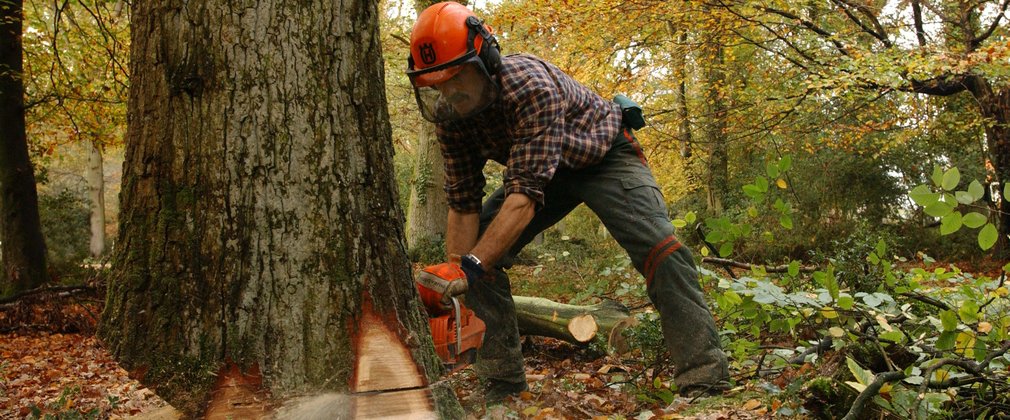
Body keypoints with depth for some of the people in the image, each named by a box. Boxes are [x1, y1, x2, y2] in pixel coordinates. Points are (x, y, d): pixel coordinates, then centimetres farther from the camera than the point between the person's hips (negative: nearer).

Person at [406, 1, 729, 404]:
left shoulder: (530, 86, -38)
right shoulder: (451, 115, -17)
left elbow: (525, 195, -44)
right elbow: (463, 205, -14)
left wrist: (473, 265, -52)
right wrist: (454, 280, -23)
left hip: (604, 154, -6)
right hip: (540, 168, 6)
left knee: (657, 245, -28)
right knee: (481, 244, -8)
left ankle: (705, 379, -27)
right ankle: (503, 385, -3)